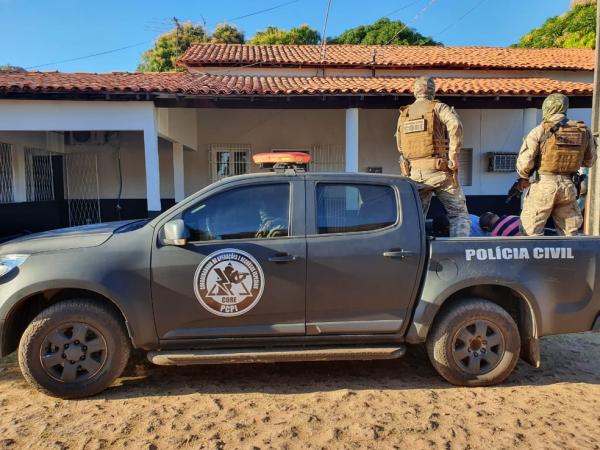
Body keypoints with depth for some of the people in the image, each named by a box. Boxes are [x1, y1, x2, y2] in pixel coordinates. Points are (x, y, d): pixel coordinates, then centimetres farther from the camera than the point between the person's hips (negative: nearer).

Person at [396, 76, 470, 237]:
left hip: (414, 174, 4)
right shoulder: (438, 107, 2)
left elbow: (400, 147, 17)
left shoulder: (403, 115, 16)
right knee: (459, 214, 4)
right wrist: (453, 155, -13)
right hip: (438, 170, -4)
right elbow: (455, 124, -17)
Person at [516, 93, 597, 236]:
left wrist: (524, 177, 4)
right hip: (568, 186, 5)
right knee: (569, 232, 16)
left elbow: (524, 160, -13)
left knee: (531, 230, 4)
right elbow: (589, 161, 13)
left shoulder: (540, 130, -10)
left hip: (543, 184, -5)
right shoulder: (583, 131, 4)